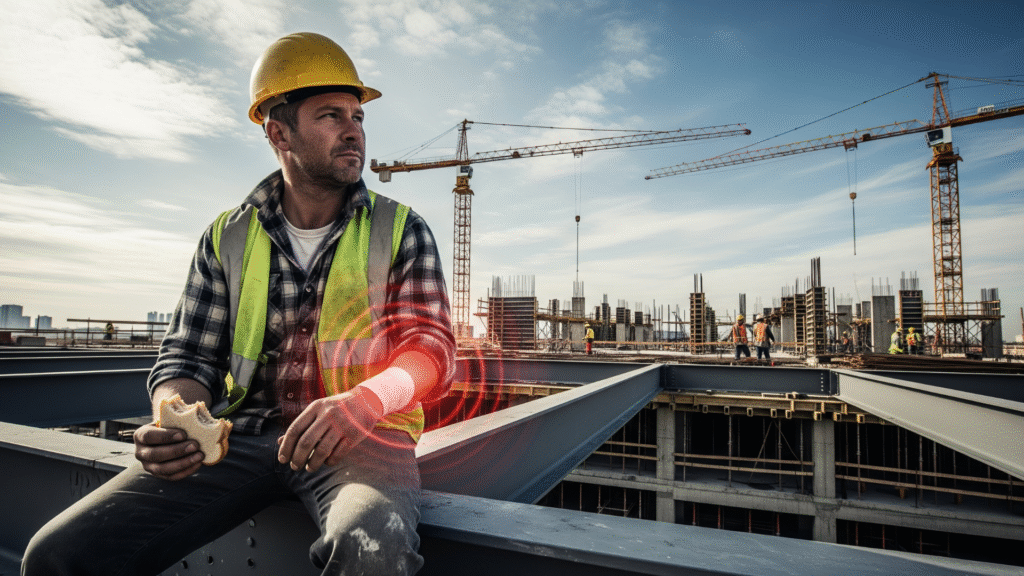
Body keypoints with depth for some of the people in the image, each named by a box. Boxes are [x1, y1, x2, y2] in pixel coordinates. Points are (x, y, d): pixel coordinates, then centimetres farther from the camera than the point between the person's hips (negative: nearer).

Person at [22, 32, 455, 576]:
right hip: (246, 433, 4)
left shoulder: (401, 231, 2)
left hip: (363, 437, -3)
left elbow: (432, 348, -6)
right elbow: (189, 355, 8)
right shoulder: (227, 238, 9)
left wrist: (362, 400, -27)